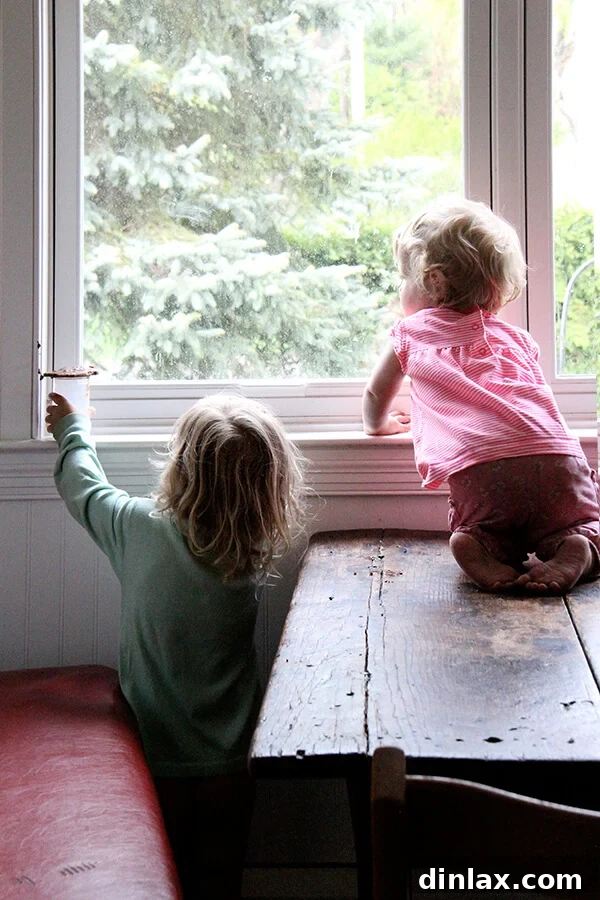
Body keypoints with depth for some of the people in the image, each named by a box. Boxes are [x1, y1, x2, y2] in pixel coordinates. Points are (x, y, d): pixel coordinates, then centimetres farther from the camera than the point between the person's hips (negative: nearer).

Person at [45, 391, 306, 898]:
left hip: (158, 756, -1)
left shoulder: (140, 527, -19)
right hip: (229, 761, 1)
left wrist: (73, 429, 23)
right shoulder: (255, 556, -13)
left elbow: (84, 489, 3)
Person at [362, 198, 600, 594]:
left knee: (483, 535, 20)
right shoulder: (514, 336, 30)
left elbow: (376, 398, 36)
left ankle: (483, 550, -15)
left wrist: (383, 423, 60)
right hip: (558, 457, 2)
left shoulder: (411, 334, 22)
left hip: (477, 467, -2)